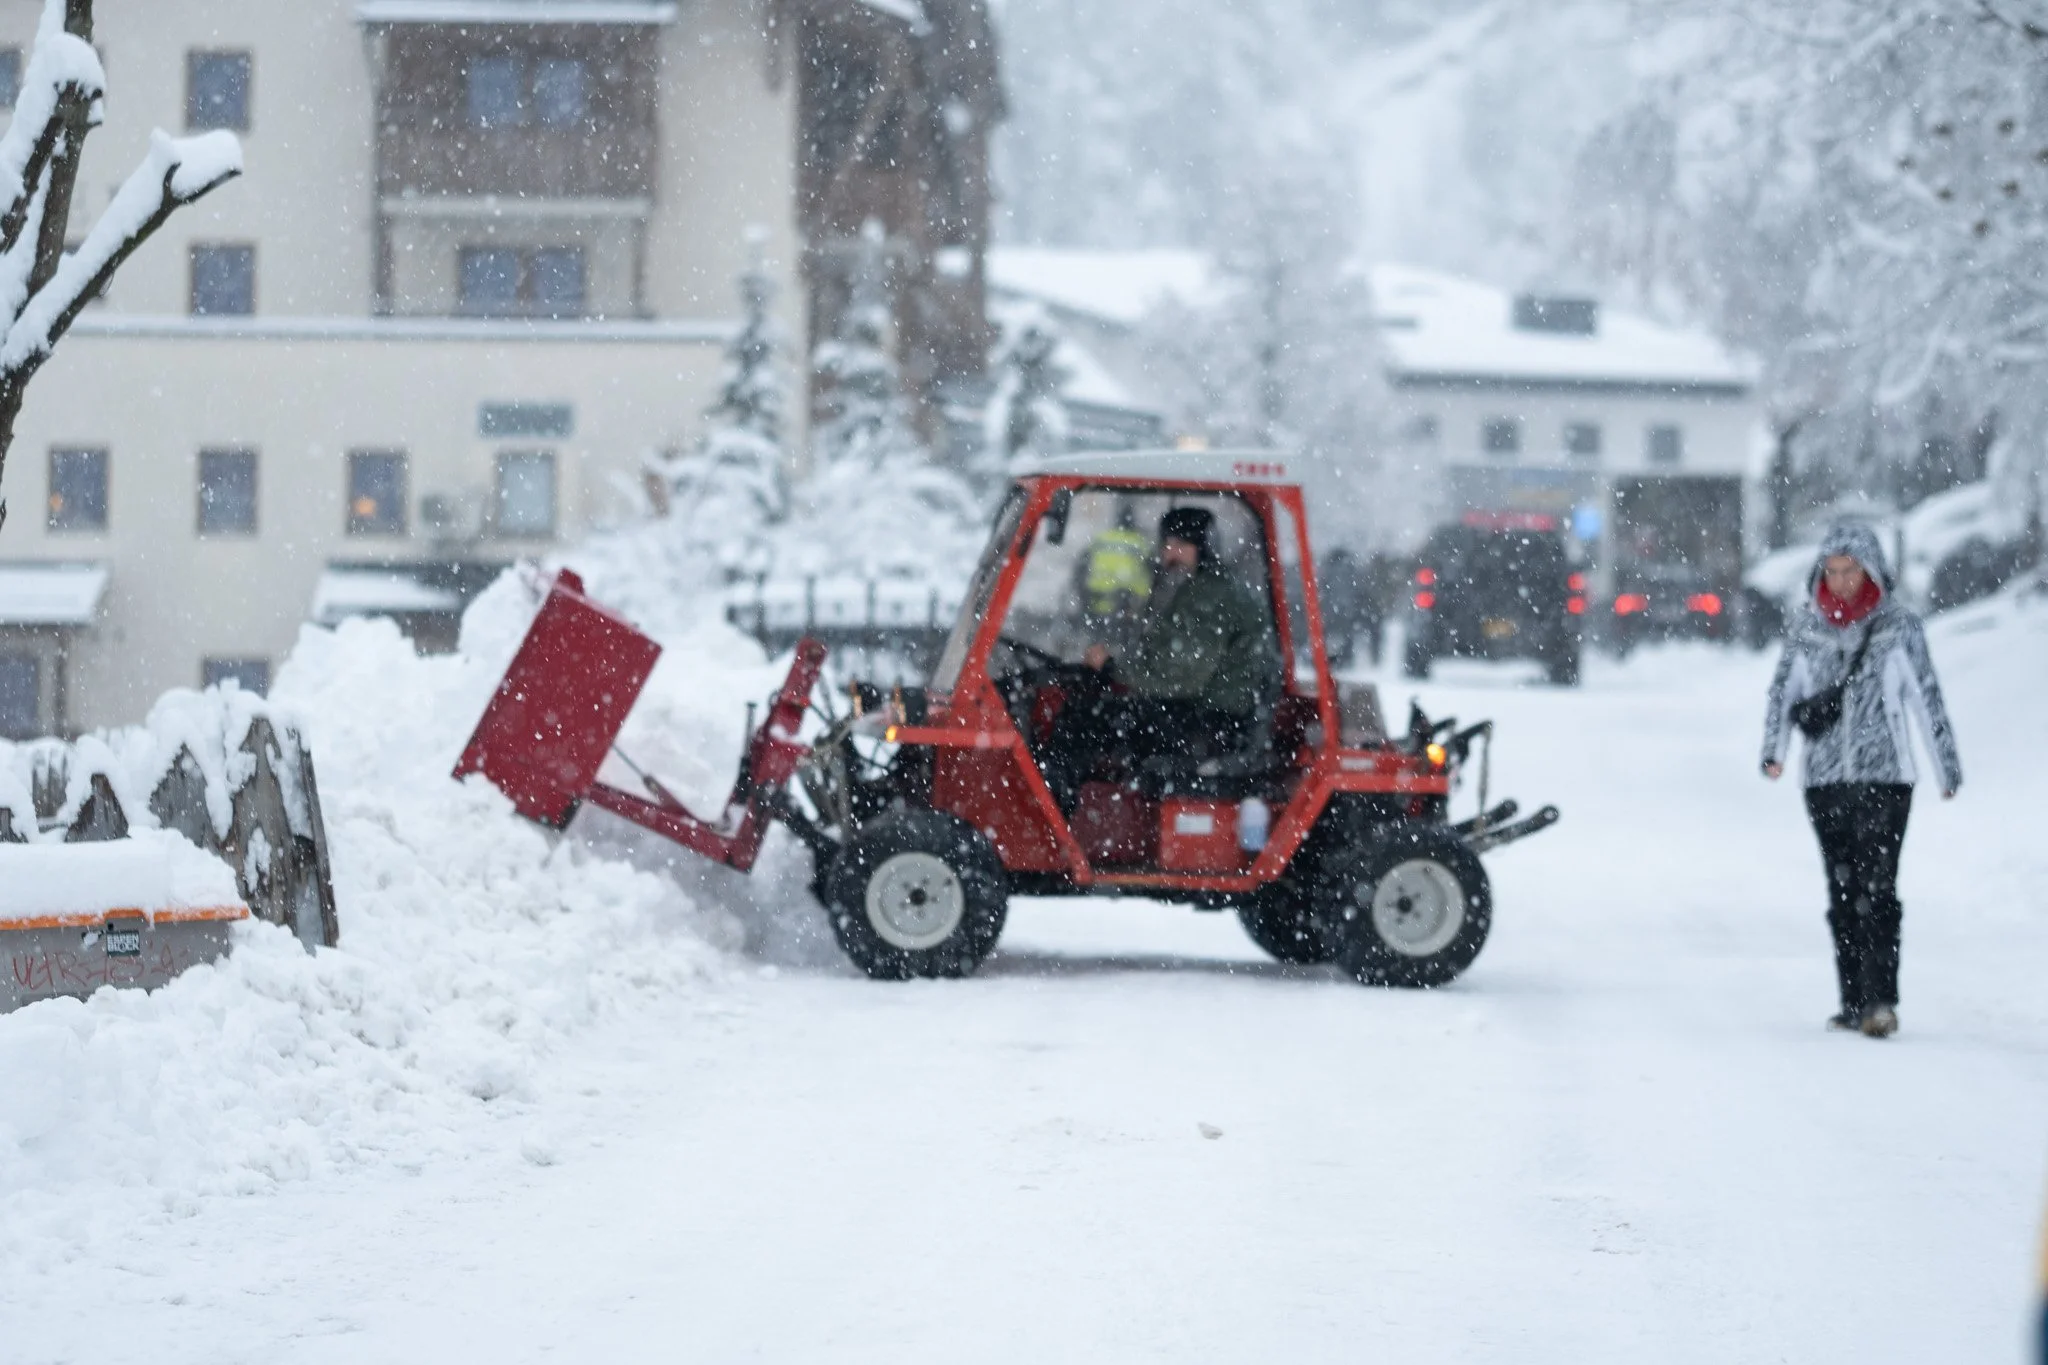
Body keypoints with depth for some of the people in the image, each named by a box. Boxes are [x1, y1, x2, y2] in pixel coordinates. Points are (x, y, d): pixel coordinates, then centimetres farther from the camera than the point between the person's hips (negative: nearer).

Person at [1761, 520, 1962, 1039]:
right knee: (1843, 892, 6)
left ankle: (1880, 1001, -18)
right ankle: (1855, 1001, 11)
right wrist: (1773, 751, -12)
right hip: (1825, 779, 3)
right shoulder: (1805, 627, 7)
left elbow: (1927, 700, 5)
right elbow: (1783, 691, 4)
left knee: (1876, 888, -14)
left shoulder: (1899, 626, 1)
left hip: (1884, 775, -3)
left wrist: (1948, 768, 8)